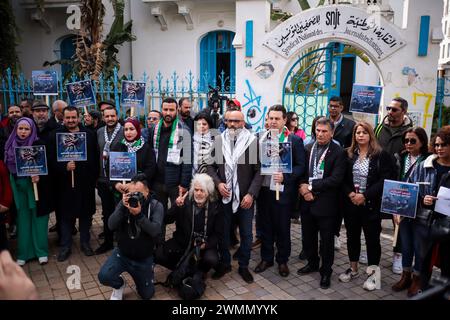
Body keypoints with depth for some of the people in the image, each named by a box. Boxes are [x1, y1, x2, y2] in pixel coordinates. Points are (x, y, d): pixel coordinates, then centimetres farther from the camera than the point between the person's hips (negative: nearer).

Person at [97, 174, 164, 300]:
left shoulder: (156, 206, -15)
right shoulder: (124, 202, -8)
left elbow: (155, 231, -27)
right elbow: (111, 226, -17)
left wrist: (139, 214, -39)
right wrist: (122, 208, -31)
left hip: (144, 258, -1)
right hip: (122, 253, 1)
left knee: (147, 295, 12)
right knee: (104, 276, -26)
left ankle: (139, 277, 44)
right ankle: (119, 285, 11)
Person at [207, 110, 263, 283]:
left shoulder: (253, 141, -8)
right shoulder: (218, 140, 0)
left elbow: (259, 170, -6)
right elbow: (210, 165, 6)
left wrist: (251, 194, -13)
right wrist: (218, 183, -10)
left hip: (245, 196, -1)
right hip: (224, 195, 2)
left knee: (246, 233, 11)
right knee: (223, 231, 13)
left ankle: (243, 266, 30)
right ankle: (225, 263, 33)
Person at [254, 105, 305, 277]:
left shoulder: (295, 140, -4)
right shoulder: (260, 138, 5)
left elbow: (300, 166, -5)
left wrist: (285, 176, -19)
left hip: (283, 191, -3)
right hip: (263, 190, 3)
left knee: (283, 228, 10)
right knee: (265, 226, 14)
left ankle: (282, 260, 28)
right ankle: (266, 258, 31)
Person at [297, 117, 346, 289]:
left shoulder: (338, 152, -10)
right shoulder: (307, 149, 6)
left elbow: (336, 179, -18)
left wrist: (311, 187, -18)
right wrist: (303, 188, -10)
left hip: (326, 204, -4)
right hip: (307, 201, 5)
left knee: (326, 240, 10)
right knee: (308, 236, 18)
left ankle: (326, 271, 29)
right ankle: (312, 263, 41)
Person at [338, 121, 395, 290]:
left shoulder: (381, 155, -5)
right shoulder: (348, 154, 5)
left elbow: (385, 180, -10)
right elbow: (343, 178, 5)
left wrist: (365, 195, -17)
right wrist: (350, 193, -12)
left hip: (371, 204, -3)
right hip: (351, 203, 4)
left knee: (372, 239, 6)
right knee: (352, 236, 14)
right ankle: (353, 269, 30)